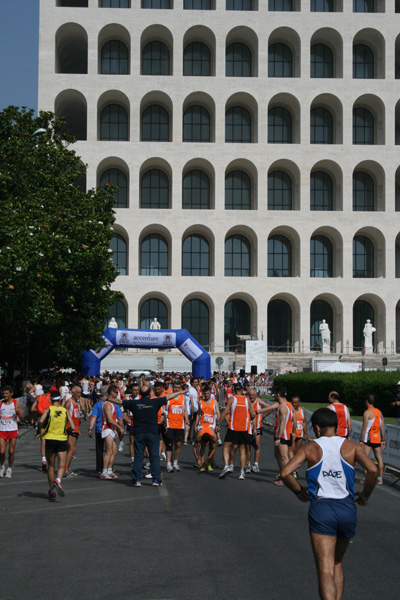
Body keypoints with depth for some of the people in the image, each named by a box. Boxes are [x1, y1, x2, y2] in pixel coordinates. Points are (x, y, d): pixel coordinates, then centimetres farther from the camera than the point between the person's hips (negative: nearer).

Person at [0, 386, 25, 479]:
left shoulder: (16, 403, 0)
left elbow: (22, 419, 0)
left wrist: (19, 412, -20)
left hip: (13, 430, -1)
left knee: (11, 451, 1)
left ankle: (9, 469, 19)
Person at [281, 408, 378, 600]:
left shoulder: (310, 448, 3)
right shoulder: (351, 447, 6)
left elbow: (285, 473, -9)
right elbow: (372, 470, -9)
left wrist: (299, 492, 9)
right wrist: (365, 495, 7)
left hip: (321, 509, -3)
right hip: (348, 509, 3)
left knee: (326, 571, -6)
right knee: (337, 563, 25)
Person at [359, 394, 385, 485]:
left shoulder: (367, 413, -11)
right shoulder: (379, 412, 9)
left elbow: (364, 428, -14)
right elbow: (382, 427, 11)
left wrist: (361, 440, -10)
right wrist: (383, 440, 16)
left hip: (368, 439, -6)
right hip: (377, 438, 6)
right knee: (379, 458, 10)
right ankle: (380, 478, 13)